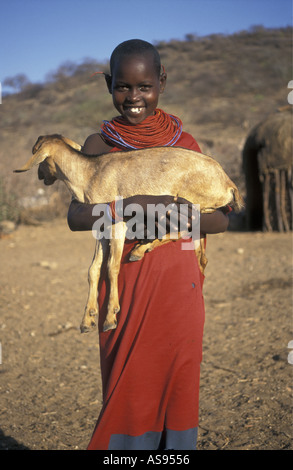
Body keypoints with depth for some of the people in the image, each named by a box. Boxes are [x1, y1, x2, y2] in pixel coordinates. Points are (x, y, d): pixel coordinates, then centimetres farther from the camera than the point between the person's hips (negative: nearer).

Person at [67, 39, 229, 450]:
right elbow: (76, 216, -10)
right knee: (127, 389, 4)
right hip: (123, 284, -1)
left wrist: (172, 211, -17)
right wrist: (131, 207, -26)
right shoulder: (99, 146, 2)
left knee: (177, 387, 7)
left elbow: (221, 218, 2)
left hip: (178, 285, 1)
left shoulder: (184, 143, 5)